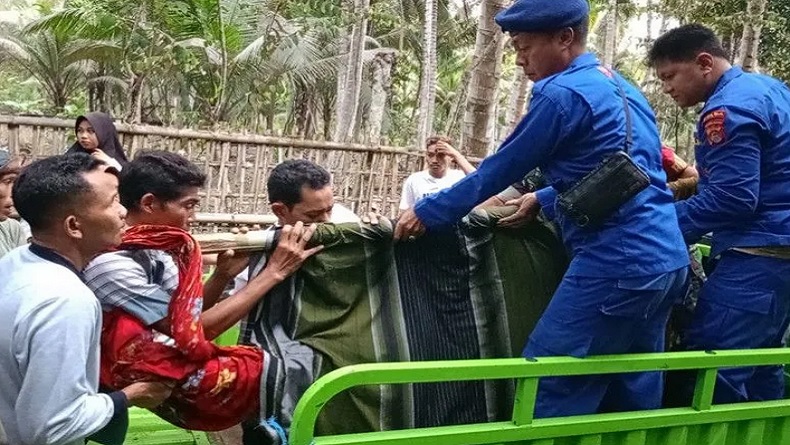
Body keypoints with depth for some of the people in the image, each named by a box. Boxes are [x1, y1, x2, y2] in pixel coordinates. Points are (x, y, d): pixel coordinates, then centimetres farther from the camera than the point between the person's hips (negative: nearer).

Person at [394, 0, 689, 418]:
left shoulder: (564, 93, -11)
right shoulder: (620, 87, 17)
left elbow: (500, 169, -6)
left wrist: (427, 213, 4)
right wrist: (543, 201, 30)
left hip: (617, 263, -10)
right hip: (665, 260, 10)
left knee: (548, 391, -5)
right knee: (633, 397, 15)